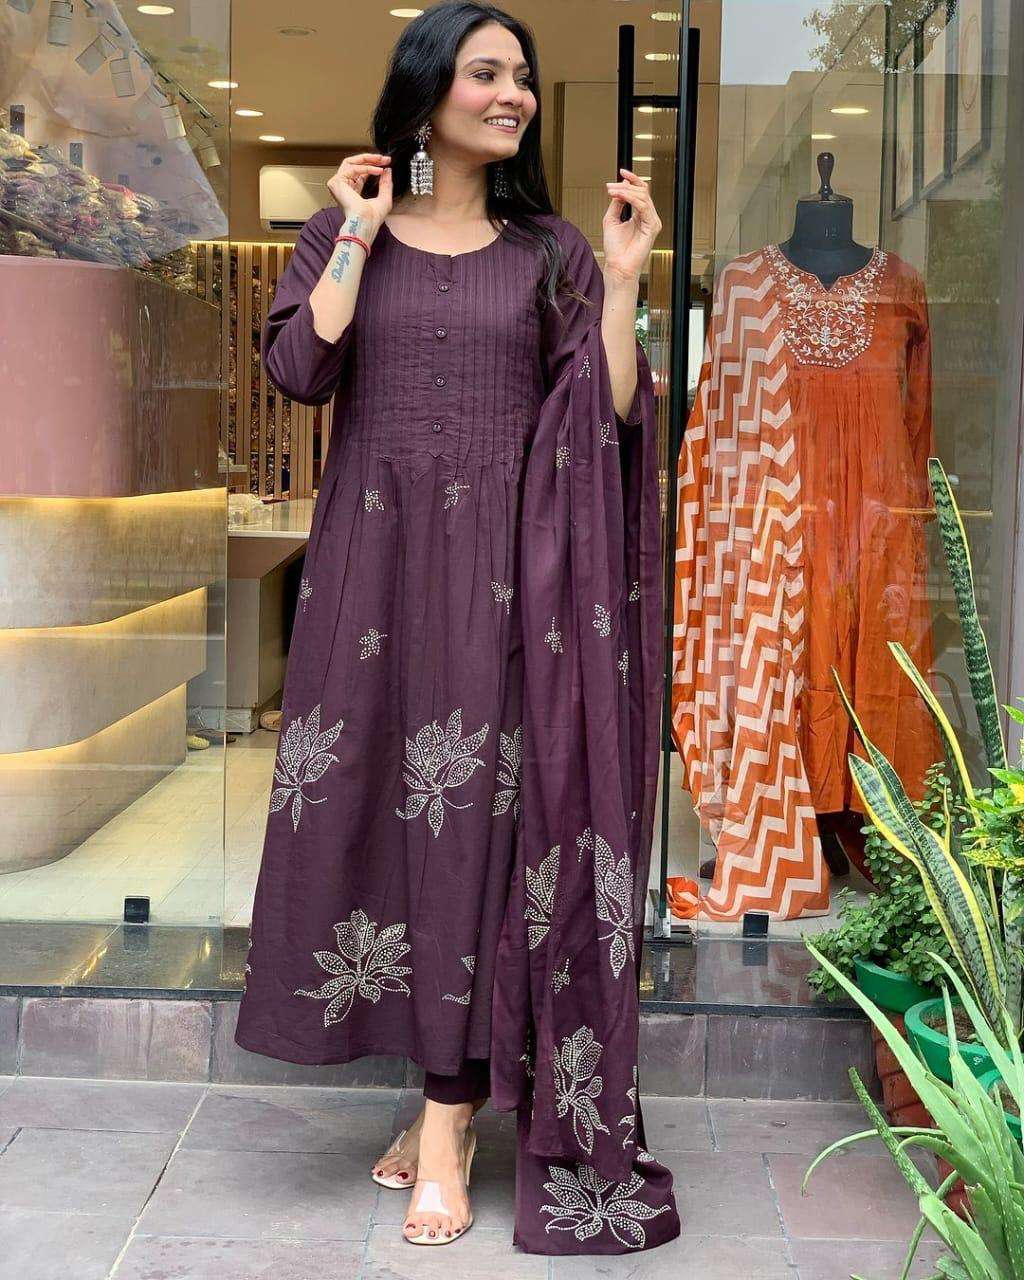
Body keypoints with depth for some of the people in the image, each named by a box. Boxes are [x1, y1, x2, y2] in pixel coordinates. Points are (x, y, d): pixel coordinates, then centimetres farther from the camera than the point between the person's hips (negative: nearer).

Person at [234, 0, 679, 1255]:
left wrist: (622, 277, -6)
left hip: (501, 564, -1)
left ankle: (448, 1125, -1)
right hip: (376, 552, 1)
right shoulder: (344, 232, 9)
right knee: (376, 801, 2)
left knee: (476, 810, -6)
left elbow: (612, 414, 1)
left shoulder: (549, 249, 9)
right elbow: (299, 367, -7)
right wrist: (360, 233, -4)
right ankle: (448, 1082, 18)